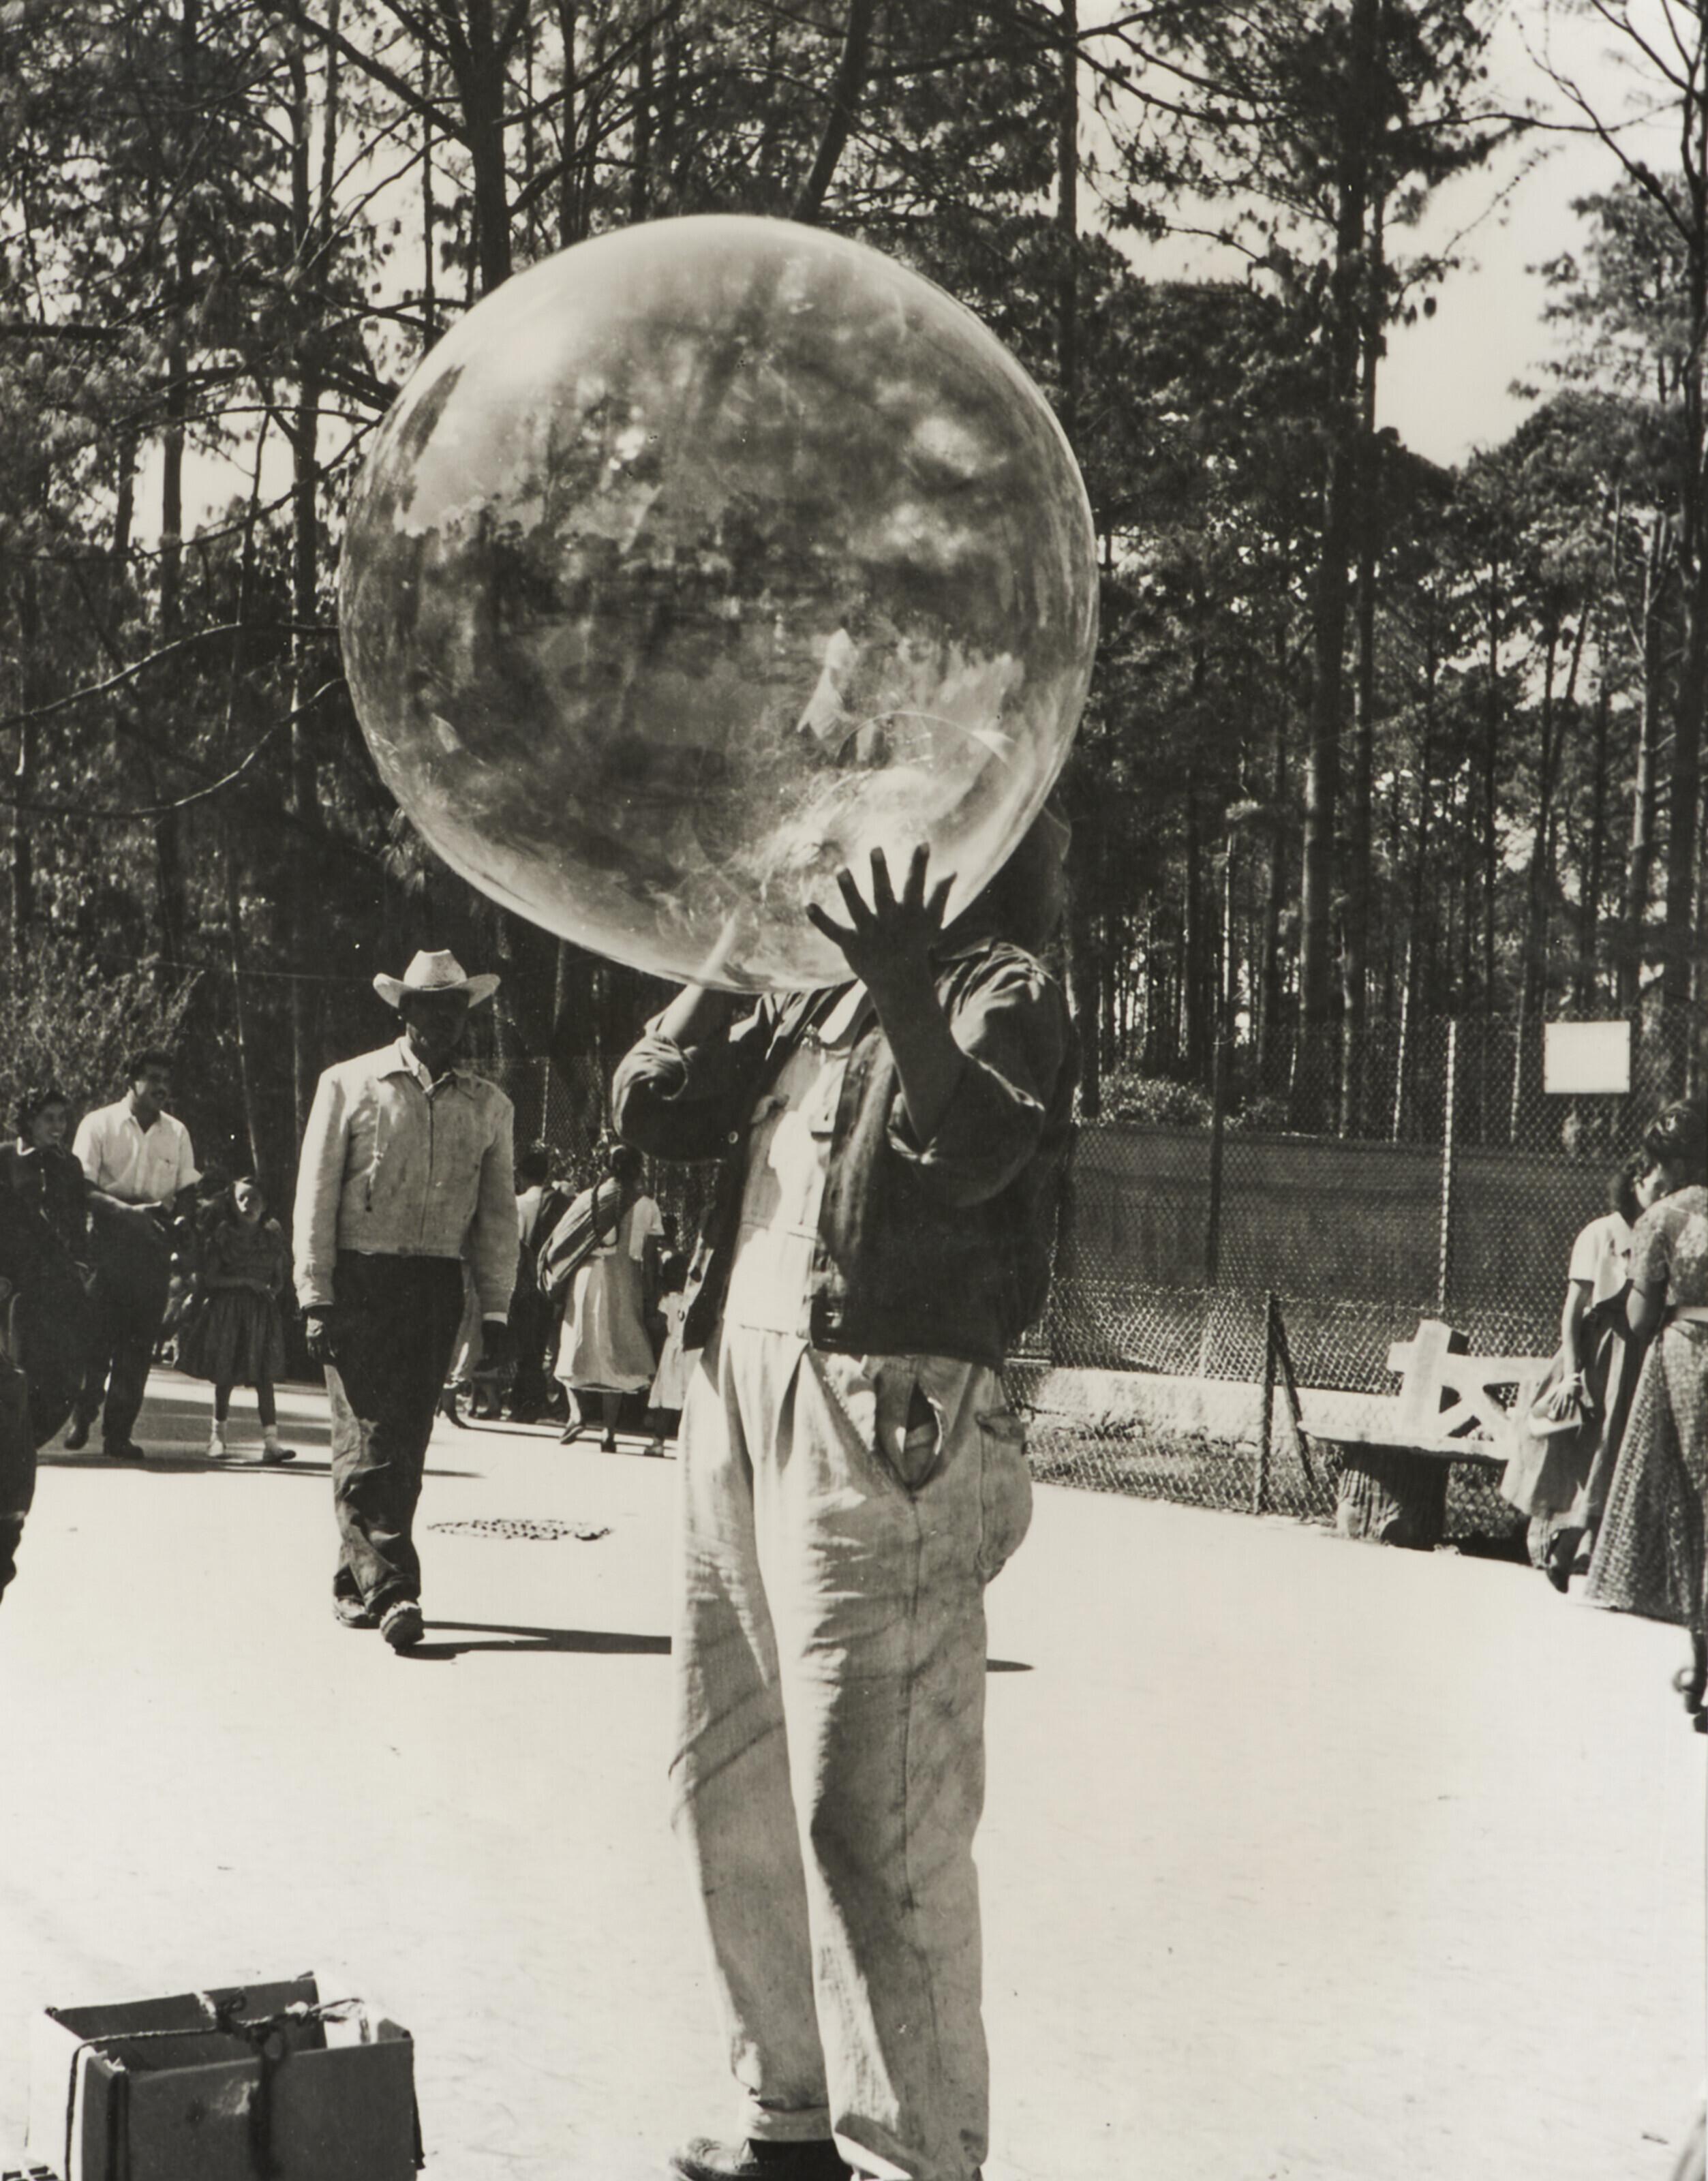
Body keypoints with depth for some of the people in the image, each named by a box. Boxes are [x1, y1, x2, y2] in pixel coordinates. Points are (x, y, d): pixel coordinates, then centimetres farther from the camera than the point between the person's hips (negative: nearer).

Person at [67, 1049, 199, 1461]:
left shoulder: (177, 1133, 13)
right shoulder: (99, 1125, 1)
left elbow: (188, 1188, 15)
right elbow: (81, 1189, -5)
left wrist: (170, 1204, -8)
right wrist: (127, 1209, -20)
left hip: (154, 1241, 3)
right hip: (107, 1237, -3)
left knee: (140, 1340, -1)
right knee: (98, 1331, -7)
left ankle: (119, 1433, 3)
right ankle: (81, 1416, 12)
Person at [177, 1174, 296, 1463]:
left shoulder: (272, 1238, 7)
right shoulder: (223, 1236, 0)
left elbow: (280, 1279, 11)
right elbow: (208, 1278, -5)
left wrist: (272, 1292, -10)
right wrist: (244, 1281, -13)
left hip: (261, 1313, 1)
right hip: (226, 1310, -1)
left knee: (264, 1377, -3)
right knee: (225, 1376, 4)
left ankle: (271, 1439, -7)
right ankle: (218, 1435, 16)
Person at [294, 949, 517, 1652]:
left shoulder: (488, 1106, 12)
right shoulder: (350, 1085, 3)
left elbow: (497, 1214, 15)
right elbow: (316, 1196, 2)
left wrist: (496, 1307, 9)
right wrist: (315, 1297, -5)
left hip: (437, 1288, 3)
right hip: (360, 1279, -3)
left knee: (404, 1441, 4)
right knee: (367, 1439, -9)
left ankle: (355, 1584, 15)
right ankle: (388, 1589, -10)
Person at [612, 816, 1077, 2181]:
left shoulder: (999, 988, 1)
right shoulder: (808, 1004, 21)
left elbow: (976, 1149, -17)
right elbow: (654, 1109, 16)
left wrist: (902, 991, -28)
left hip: (881, 1414, -8)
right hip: (736, 1396, 8)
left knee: (869, 1815, -10)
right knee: (730, 1778, 13)